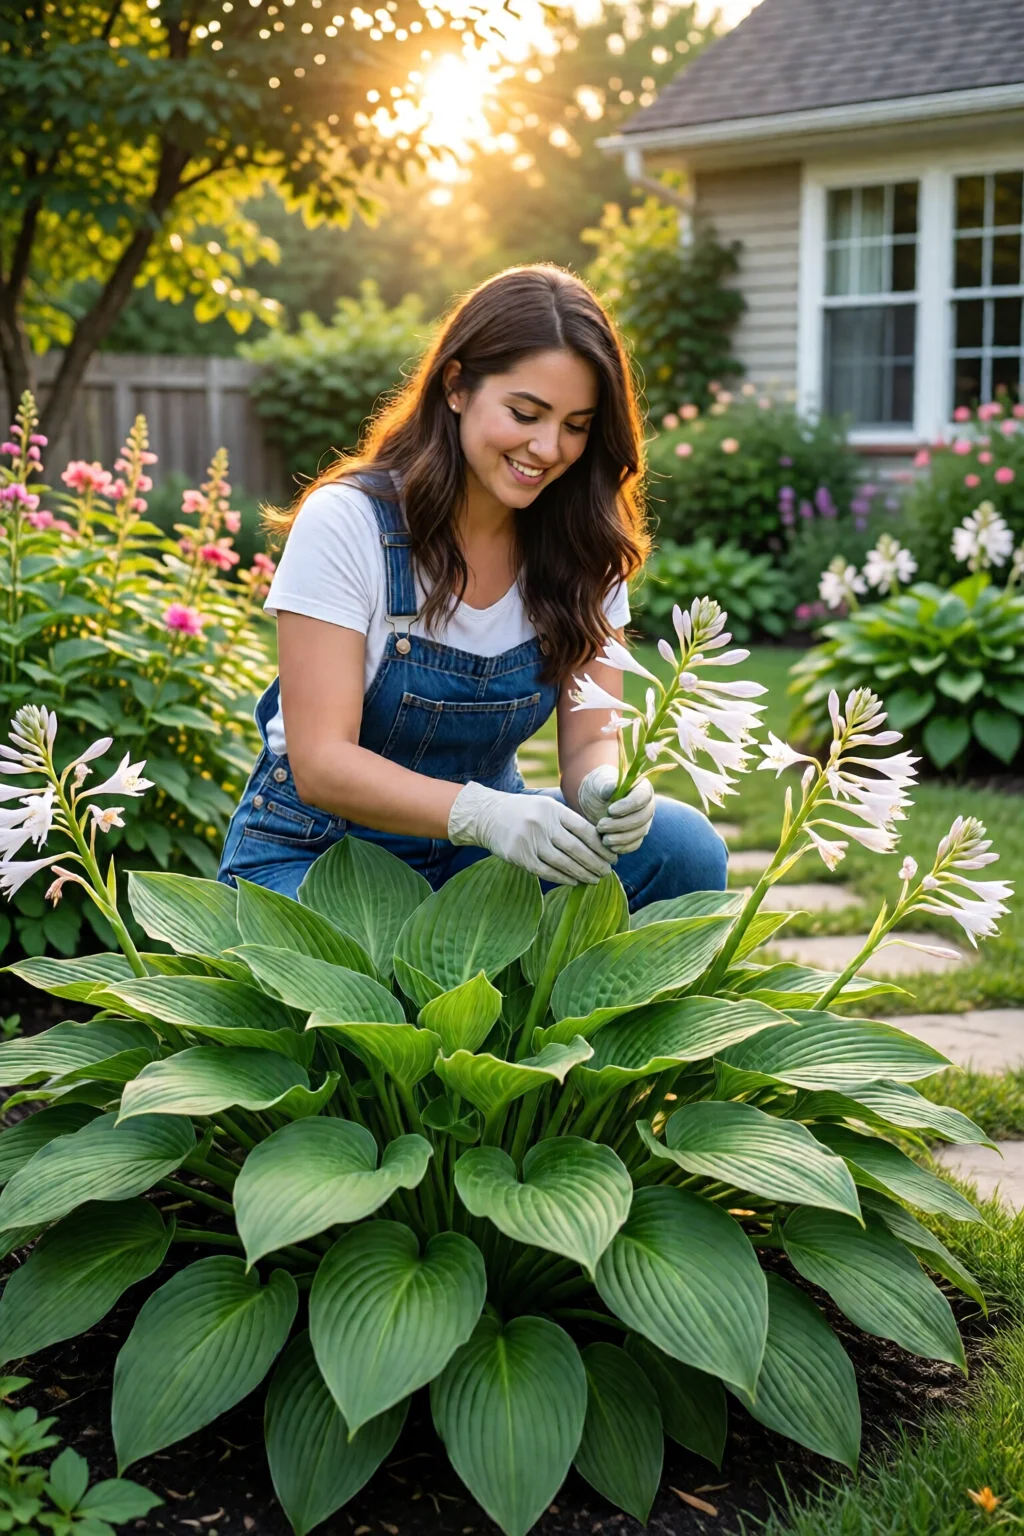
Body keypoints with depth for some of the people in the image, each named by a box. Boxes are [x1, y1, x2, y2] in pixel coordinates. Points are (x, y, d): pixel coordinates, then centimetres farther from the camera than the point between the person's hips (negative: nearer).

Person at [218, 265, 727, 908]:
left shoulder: (581, 544, -4)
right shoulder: (347, 522, -18)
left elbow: (590, 736, -6)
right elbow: (321, 763, -22)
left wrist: (606, 786, -31)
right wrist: (485, 812, -39)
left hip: (479, 851, 5)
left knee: (685, 847, -19)